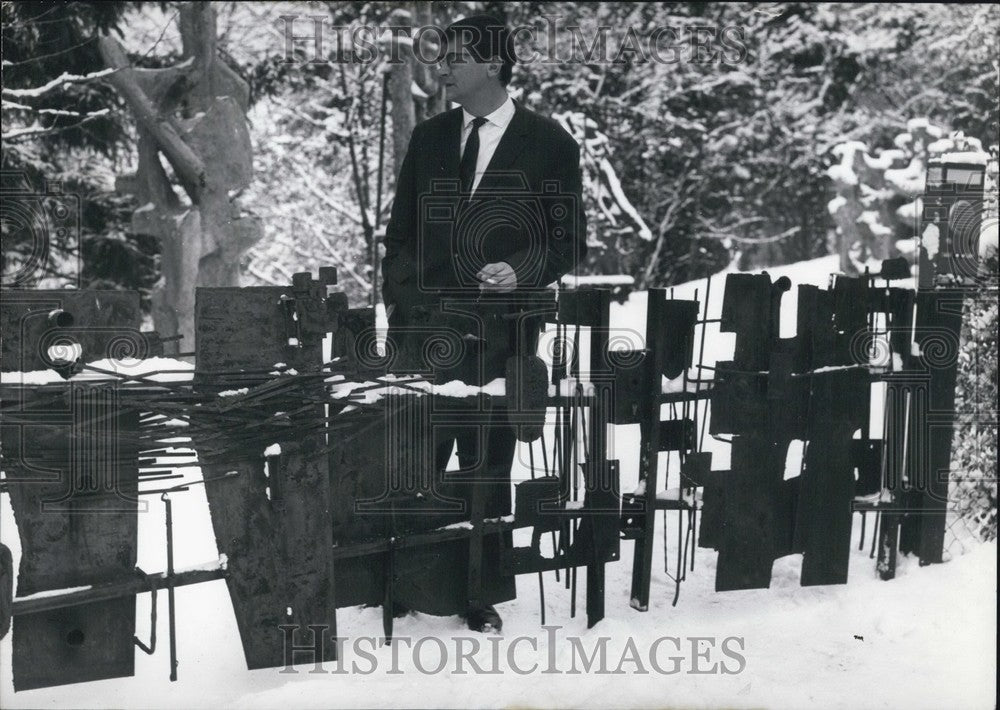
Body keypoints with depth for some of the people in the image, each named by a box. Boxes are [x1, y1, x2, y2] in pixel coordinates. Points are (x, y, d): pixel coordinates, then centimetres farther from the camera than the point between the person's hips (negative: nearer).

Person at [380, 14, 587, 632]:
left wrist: (523, 270, -15)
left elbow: (571, 243, 3)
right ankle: (408, 583, 12)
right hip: (424, 326, 3)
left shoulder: (549, 144, 1)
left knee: (488, 462, 4)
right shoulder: (429, 139, 12)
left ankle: (482, 592, 17)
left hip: (502, 330, -2)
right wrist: (398, 306, 6)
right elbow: (400, 234, 16)